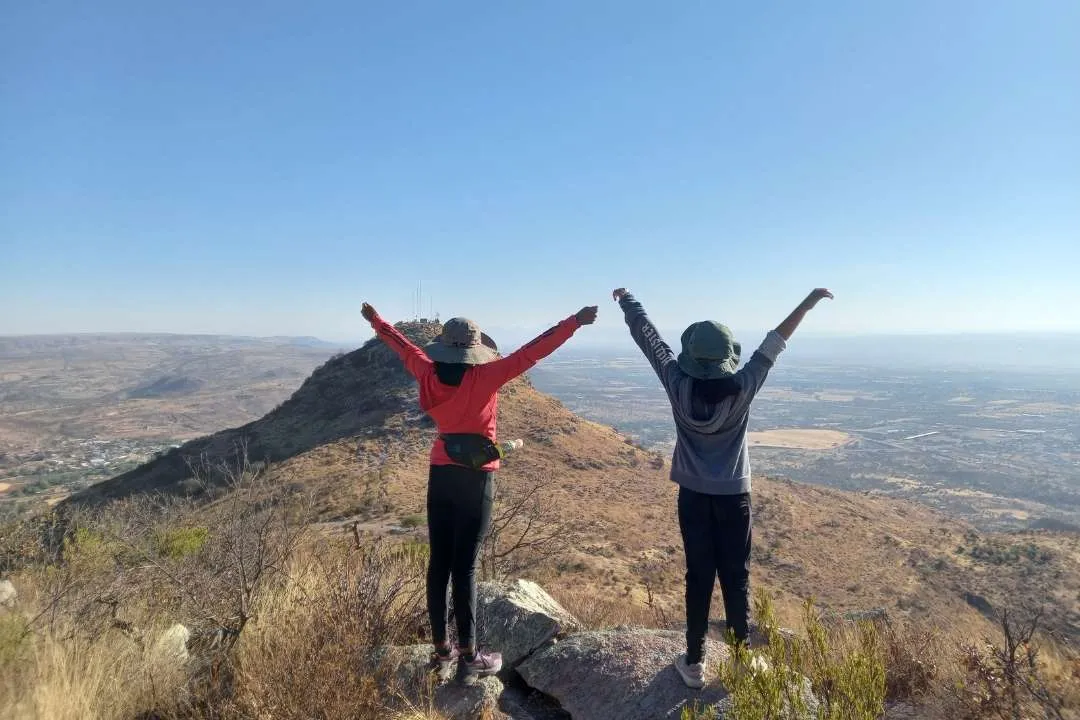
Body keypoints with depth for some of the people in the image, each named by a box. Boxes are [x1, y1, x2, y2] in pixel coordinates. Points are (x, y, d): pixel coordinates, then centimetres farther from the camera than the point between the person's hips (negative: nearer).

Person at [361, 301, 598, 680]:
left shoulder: (429, 375, -1)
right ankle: (469, 655, 12)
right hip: (476, 479, -5)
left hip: (441, 475, 5)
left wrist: (375, 319, 34)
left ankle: (442, 650, 22)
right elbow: (532, 352, -17)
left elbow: (403, 346, 16)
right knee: (464, 567, 0)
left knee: (438, 563, 10)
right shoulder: (486, 376, -15)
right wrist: (575, 321, -15)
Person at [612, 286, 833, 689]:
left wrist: (626, 299, 10)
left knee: (698, 576, 10)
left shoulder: (678, 385, -14)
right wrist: (809, 302, 5)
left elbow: (647, 335, -3)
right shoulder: (742, 388, -15)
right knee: (736, 576, 11)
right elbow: (774, 343, -6)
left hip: (693, 495, 1)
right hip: (734, 495, -1)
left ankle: (694, 663, 18)